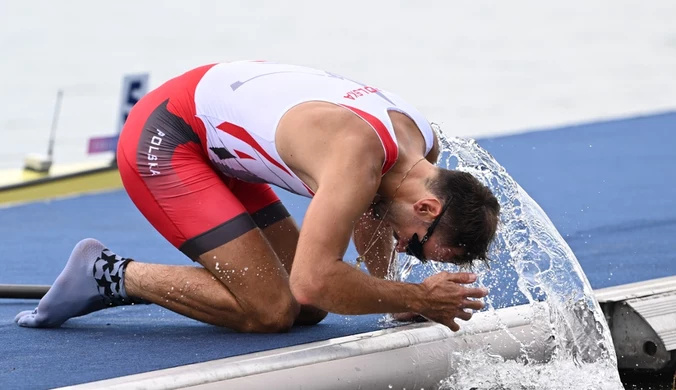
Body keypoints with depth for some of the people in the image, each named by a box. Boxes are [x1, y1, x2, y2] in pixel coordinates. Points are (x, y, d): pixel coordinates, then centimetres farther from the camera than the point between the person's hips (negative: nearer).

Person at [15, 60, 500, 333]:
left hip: (213, 142, 10)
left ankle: (118, 279, 11)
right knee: (270, 310, -18)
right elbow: (314, 281, -39)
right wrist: (415, 299, -27)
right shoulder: (357, 156, -33)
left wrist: (387, 293, 6)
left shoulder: (423, 146, -3)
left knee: (309, 310, 6)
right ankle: (110, 275, -4)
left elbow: (366, 205, 18)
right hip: (162, 138, -10)